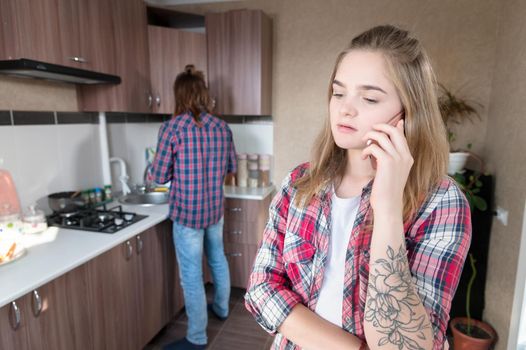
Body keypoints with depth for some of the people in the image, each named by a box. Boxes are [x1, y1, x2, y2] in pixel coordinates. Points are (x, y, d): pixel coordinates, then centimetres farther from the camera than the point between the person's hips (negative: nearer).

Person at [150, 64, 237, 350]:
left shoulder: (172, 127, -15)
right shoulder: (222, 127, -1)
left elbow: (159, 176, -10)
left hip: (187, 212, -6)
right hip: (215, 209, 6)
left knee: (191, 276, 7)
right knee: (218, 260, 25)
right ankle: (221, 308, 47)